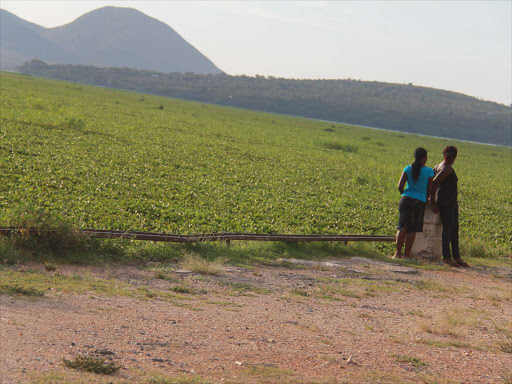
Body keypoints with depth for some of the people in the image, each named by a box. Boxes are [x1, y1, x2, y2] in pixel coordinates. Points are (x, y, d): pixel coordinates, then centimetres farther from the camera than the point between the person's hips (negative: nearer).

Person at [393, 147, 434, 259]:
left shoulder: (408, 169, 2)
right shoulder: (429, 171, -2)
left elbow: (400, 186, -2)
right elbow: (429, 190, 4)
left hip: (406, 199, 2)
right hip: (420, 202, -2)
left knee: (402, 227, 7)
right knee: (412, 229, 4)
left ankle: (398, 253, 3)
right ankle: (407, 253, 6)